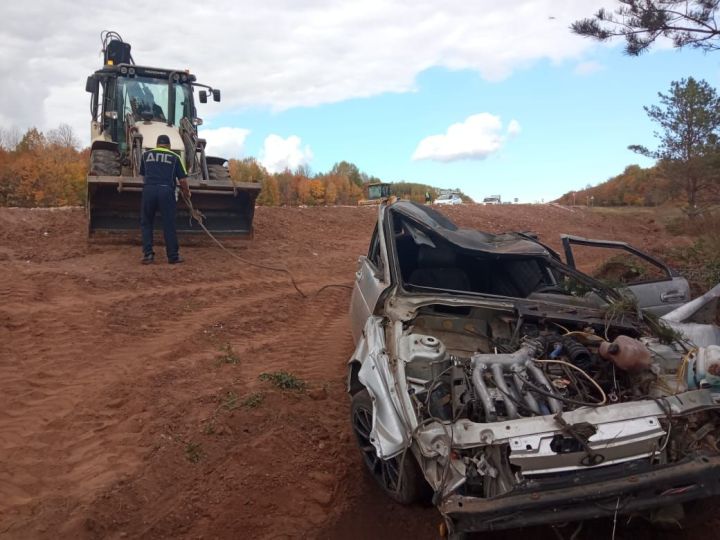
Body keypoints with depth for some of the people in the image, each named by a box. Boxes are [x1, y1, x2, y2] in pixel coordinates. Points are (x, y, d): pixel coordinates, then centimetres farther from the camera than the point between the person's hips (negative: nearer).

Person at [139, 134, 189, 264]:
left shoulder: (146, 154, 17)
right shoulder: (175, 157, 11)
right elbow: (182, 180, 6)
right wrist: (187, 192, 24)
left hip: (149, 190, 1)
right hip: (166, 191, -1)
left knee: (146, 223, 13)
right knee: (169, 224, 5)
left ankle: (147, 254, 7)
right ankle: (173, 256, 10)